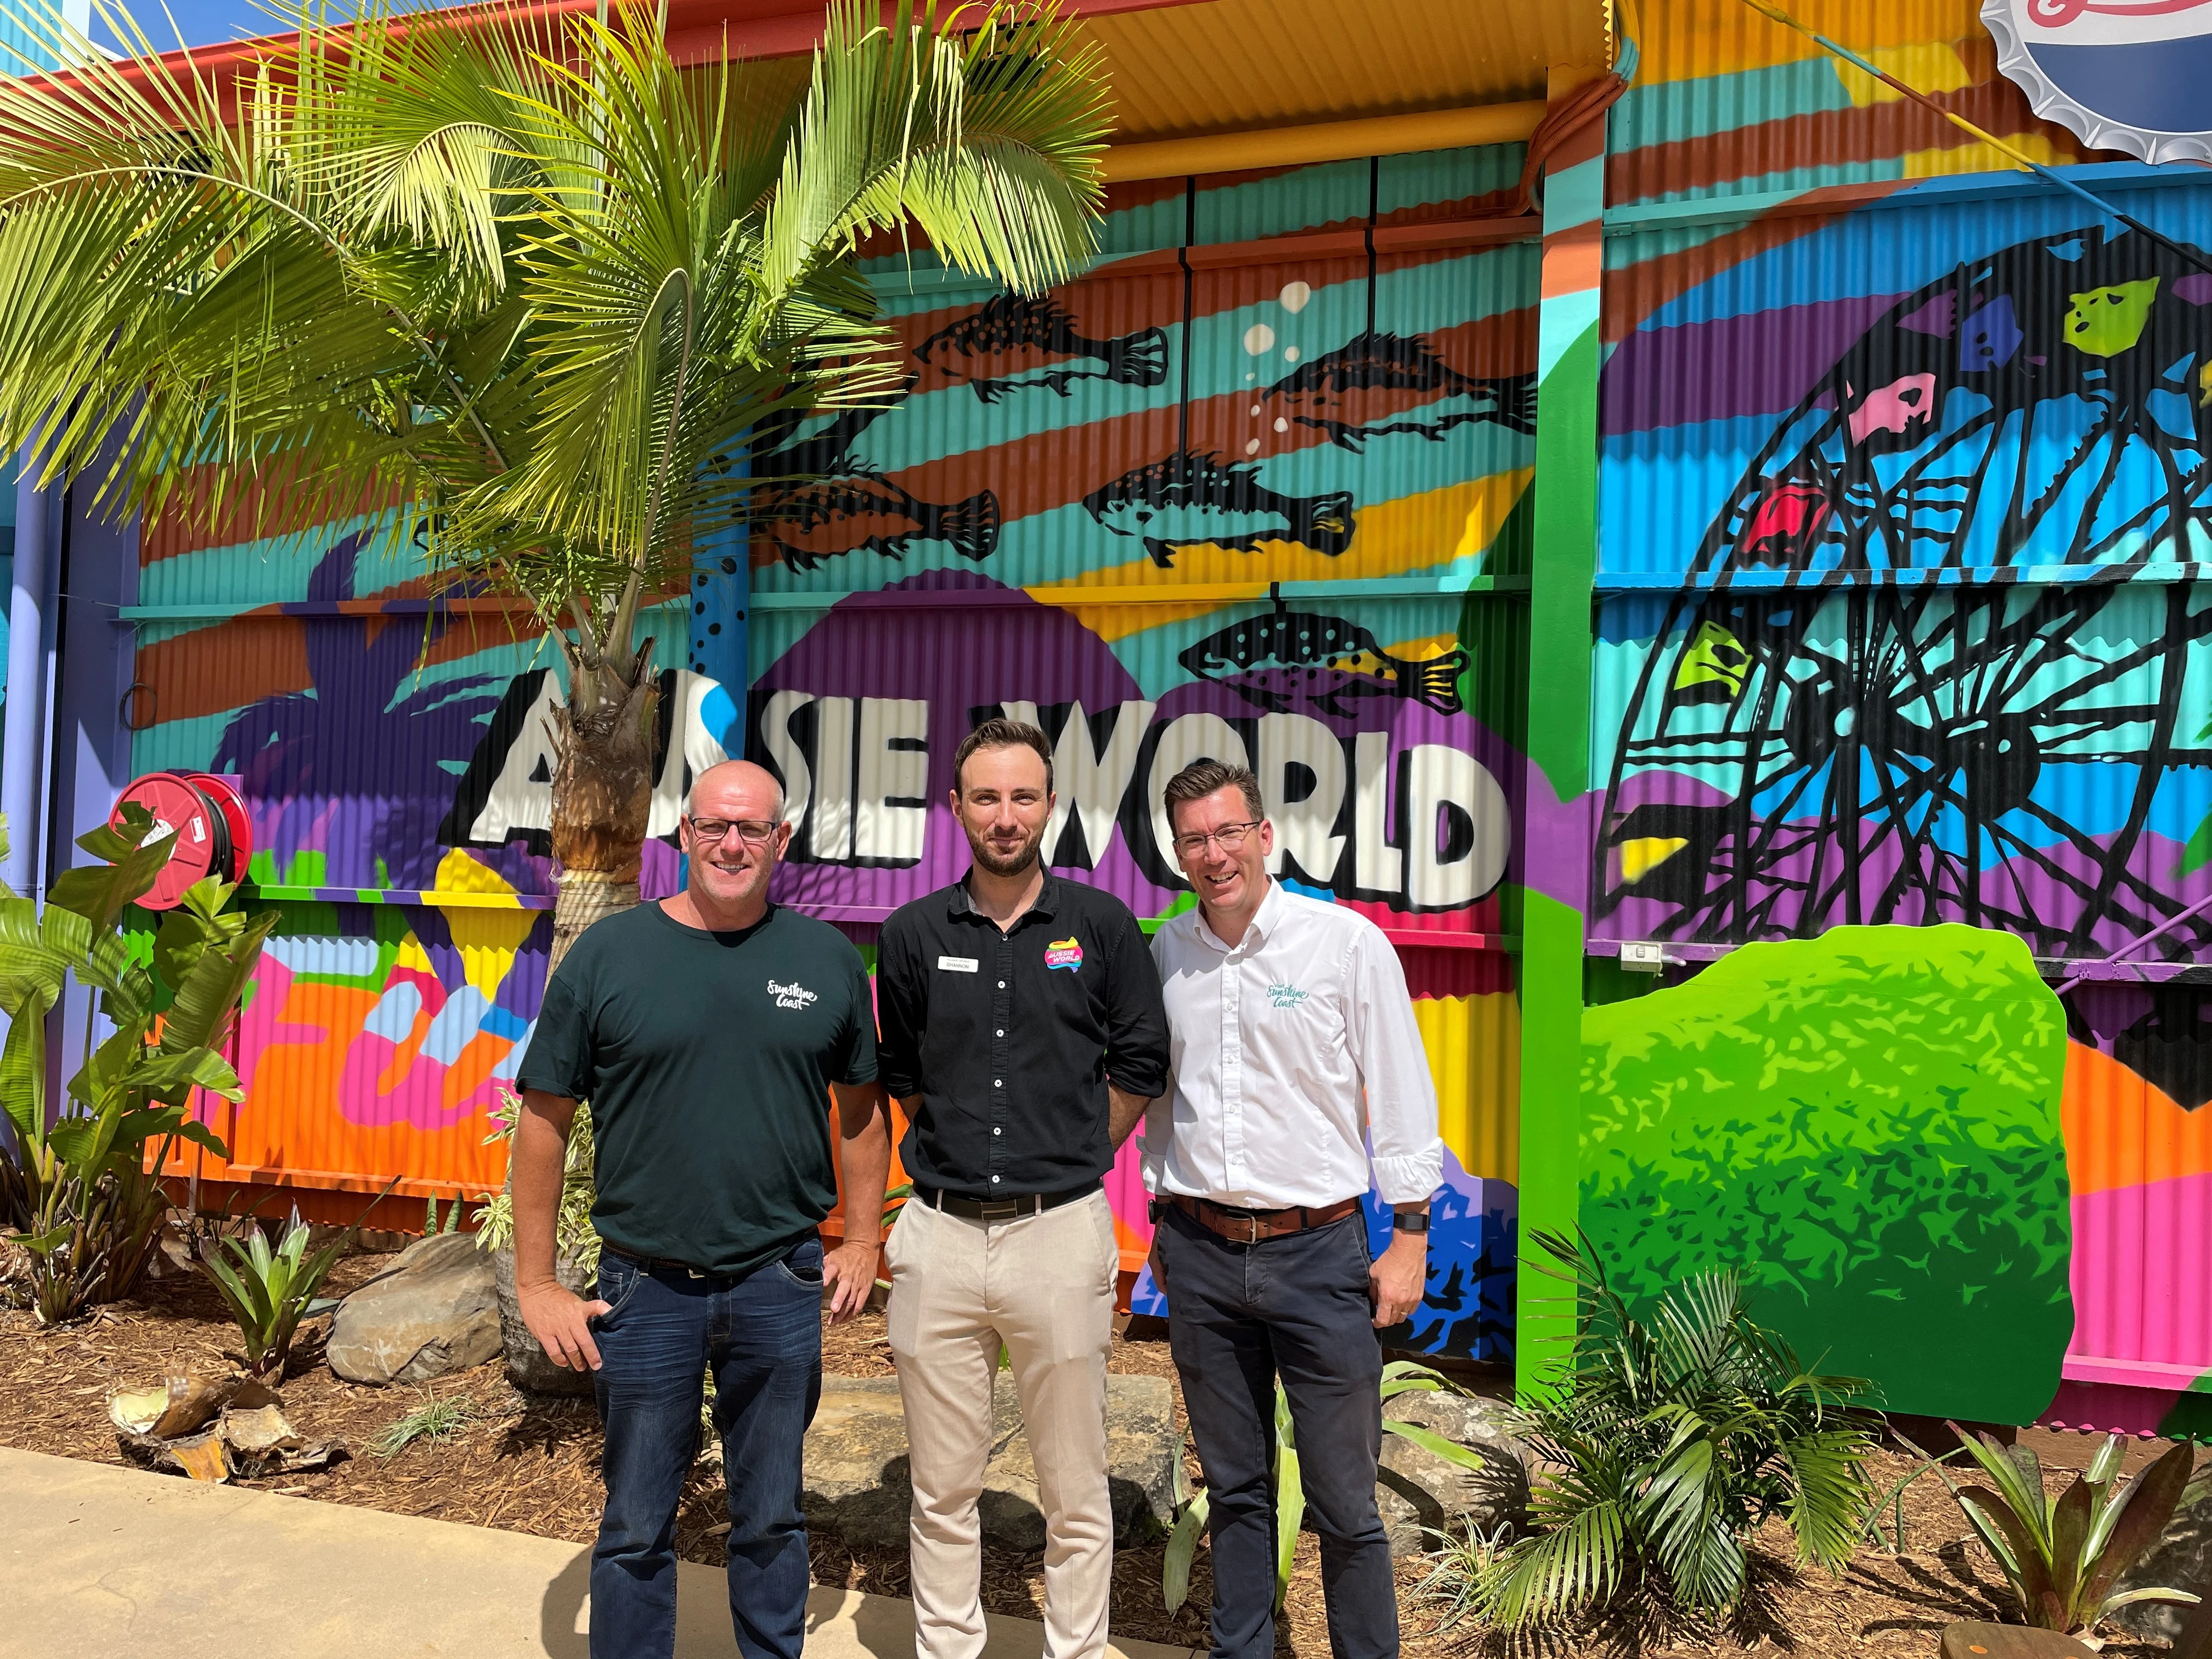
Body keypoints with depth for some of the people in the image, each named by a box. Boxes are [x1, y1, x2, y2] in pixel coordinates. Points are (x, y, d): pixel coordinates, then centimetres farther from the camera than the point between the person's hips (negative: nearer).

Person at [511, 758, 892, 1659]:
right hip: (645, 1287, -1)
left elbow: (860, 1104, 10)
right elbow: (544, 1117, -1)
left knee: (772, 1519, 17)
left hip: (782, 1287, 1)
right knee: (637, 1527, 13)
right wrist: (536, 1283, -3)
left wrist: (862, 1241, 6)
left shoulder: (828, 958, 0)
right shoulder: (609, 953, -4)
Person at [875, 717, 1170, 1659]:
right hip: (939, 1236, 2)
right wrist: (956, 1151, 10)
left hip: (1062, 1232, -1)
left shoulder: (1103, 926, -1)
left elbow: (1140, 1068, 6)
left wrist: (1069, 1157, 5)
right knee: (943, 1490, 14)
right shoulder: (912, 935, 4)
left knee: (1075, 1491, 10)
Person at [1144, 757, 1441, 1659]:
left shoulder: (1348, 942, -7)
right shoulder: (1164, 954, 4)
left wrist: (1409, 1237, -4)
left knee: (1345, 1505, 5)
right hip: (1200, 1255, 3)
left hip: (1319, 1250, -3)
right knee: (1234, 1486, 16)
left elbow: (1403, 1098, -3)